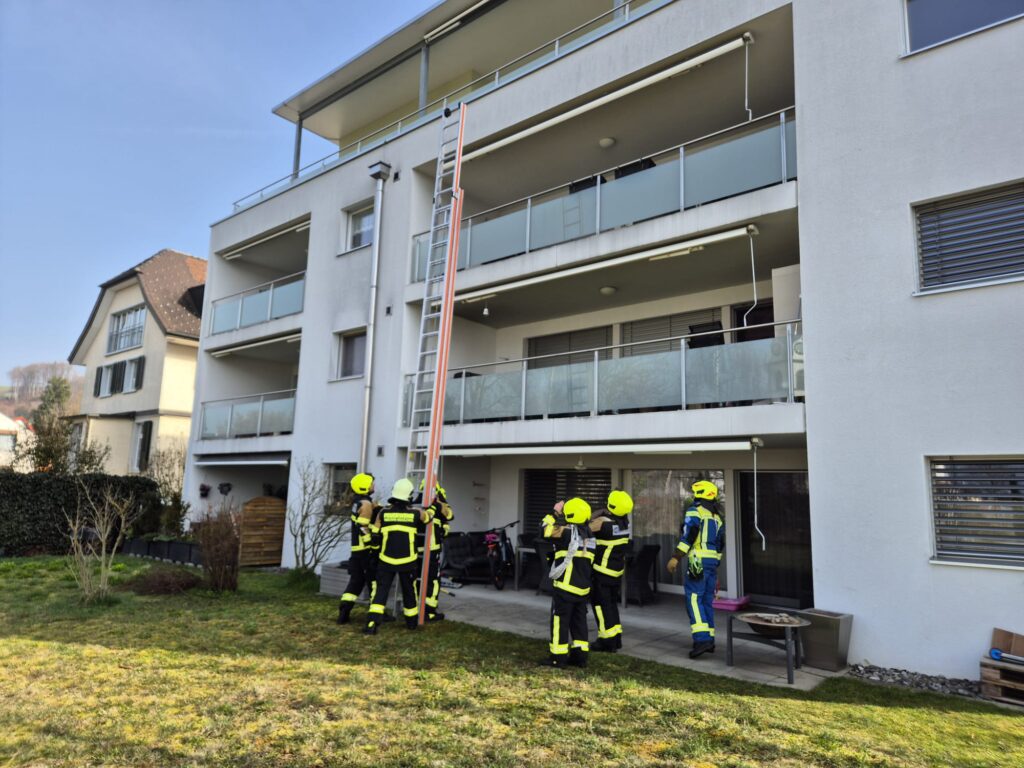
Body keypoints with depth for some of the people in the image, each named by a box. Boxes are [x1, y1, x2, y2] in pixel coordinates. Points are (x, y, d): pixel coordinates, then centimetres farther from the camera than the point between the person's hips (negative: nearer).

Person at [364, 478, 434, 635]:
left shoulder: (383, 513, -5)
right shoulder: (415, 514, -6)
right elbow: (429, 515, 15)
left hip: (386, 561, 0)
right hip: (407, 562, 0)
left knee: (380, 591, 3)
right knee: (409, 591, 17)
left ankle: (372, 623, -11)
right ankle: (411, 622, 32)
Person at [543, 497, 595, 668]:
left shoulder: (568, 531, -14)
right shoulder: (589, 536, 12)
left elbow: (547, 531, -18)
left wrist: (555, 513, -8)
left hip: (565, 587, -8)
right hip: (583, 588, 8)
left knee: (560, 621, 1)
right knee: (579, 621, 14)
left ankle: (558, 657, 5)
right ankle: (580, 656, 17)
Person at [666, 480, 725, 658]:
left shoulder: (694, 511, -5)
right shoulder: (717, 517, 19)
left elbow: (688, 535, -17)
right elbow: (720, 544, 20)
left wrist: (675, 557, -19)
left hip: (698, 560, -8)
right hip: (713, 561, 8)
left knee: (694, 599, -10)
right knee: (707, 600, 13)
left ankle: (702, 639, -20)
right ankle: (709, 639, 16)